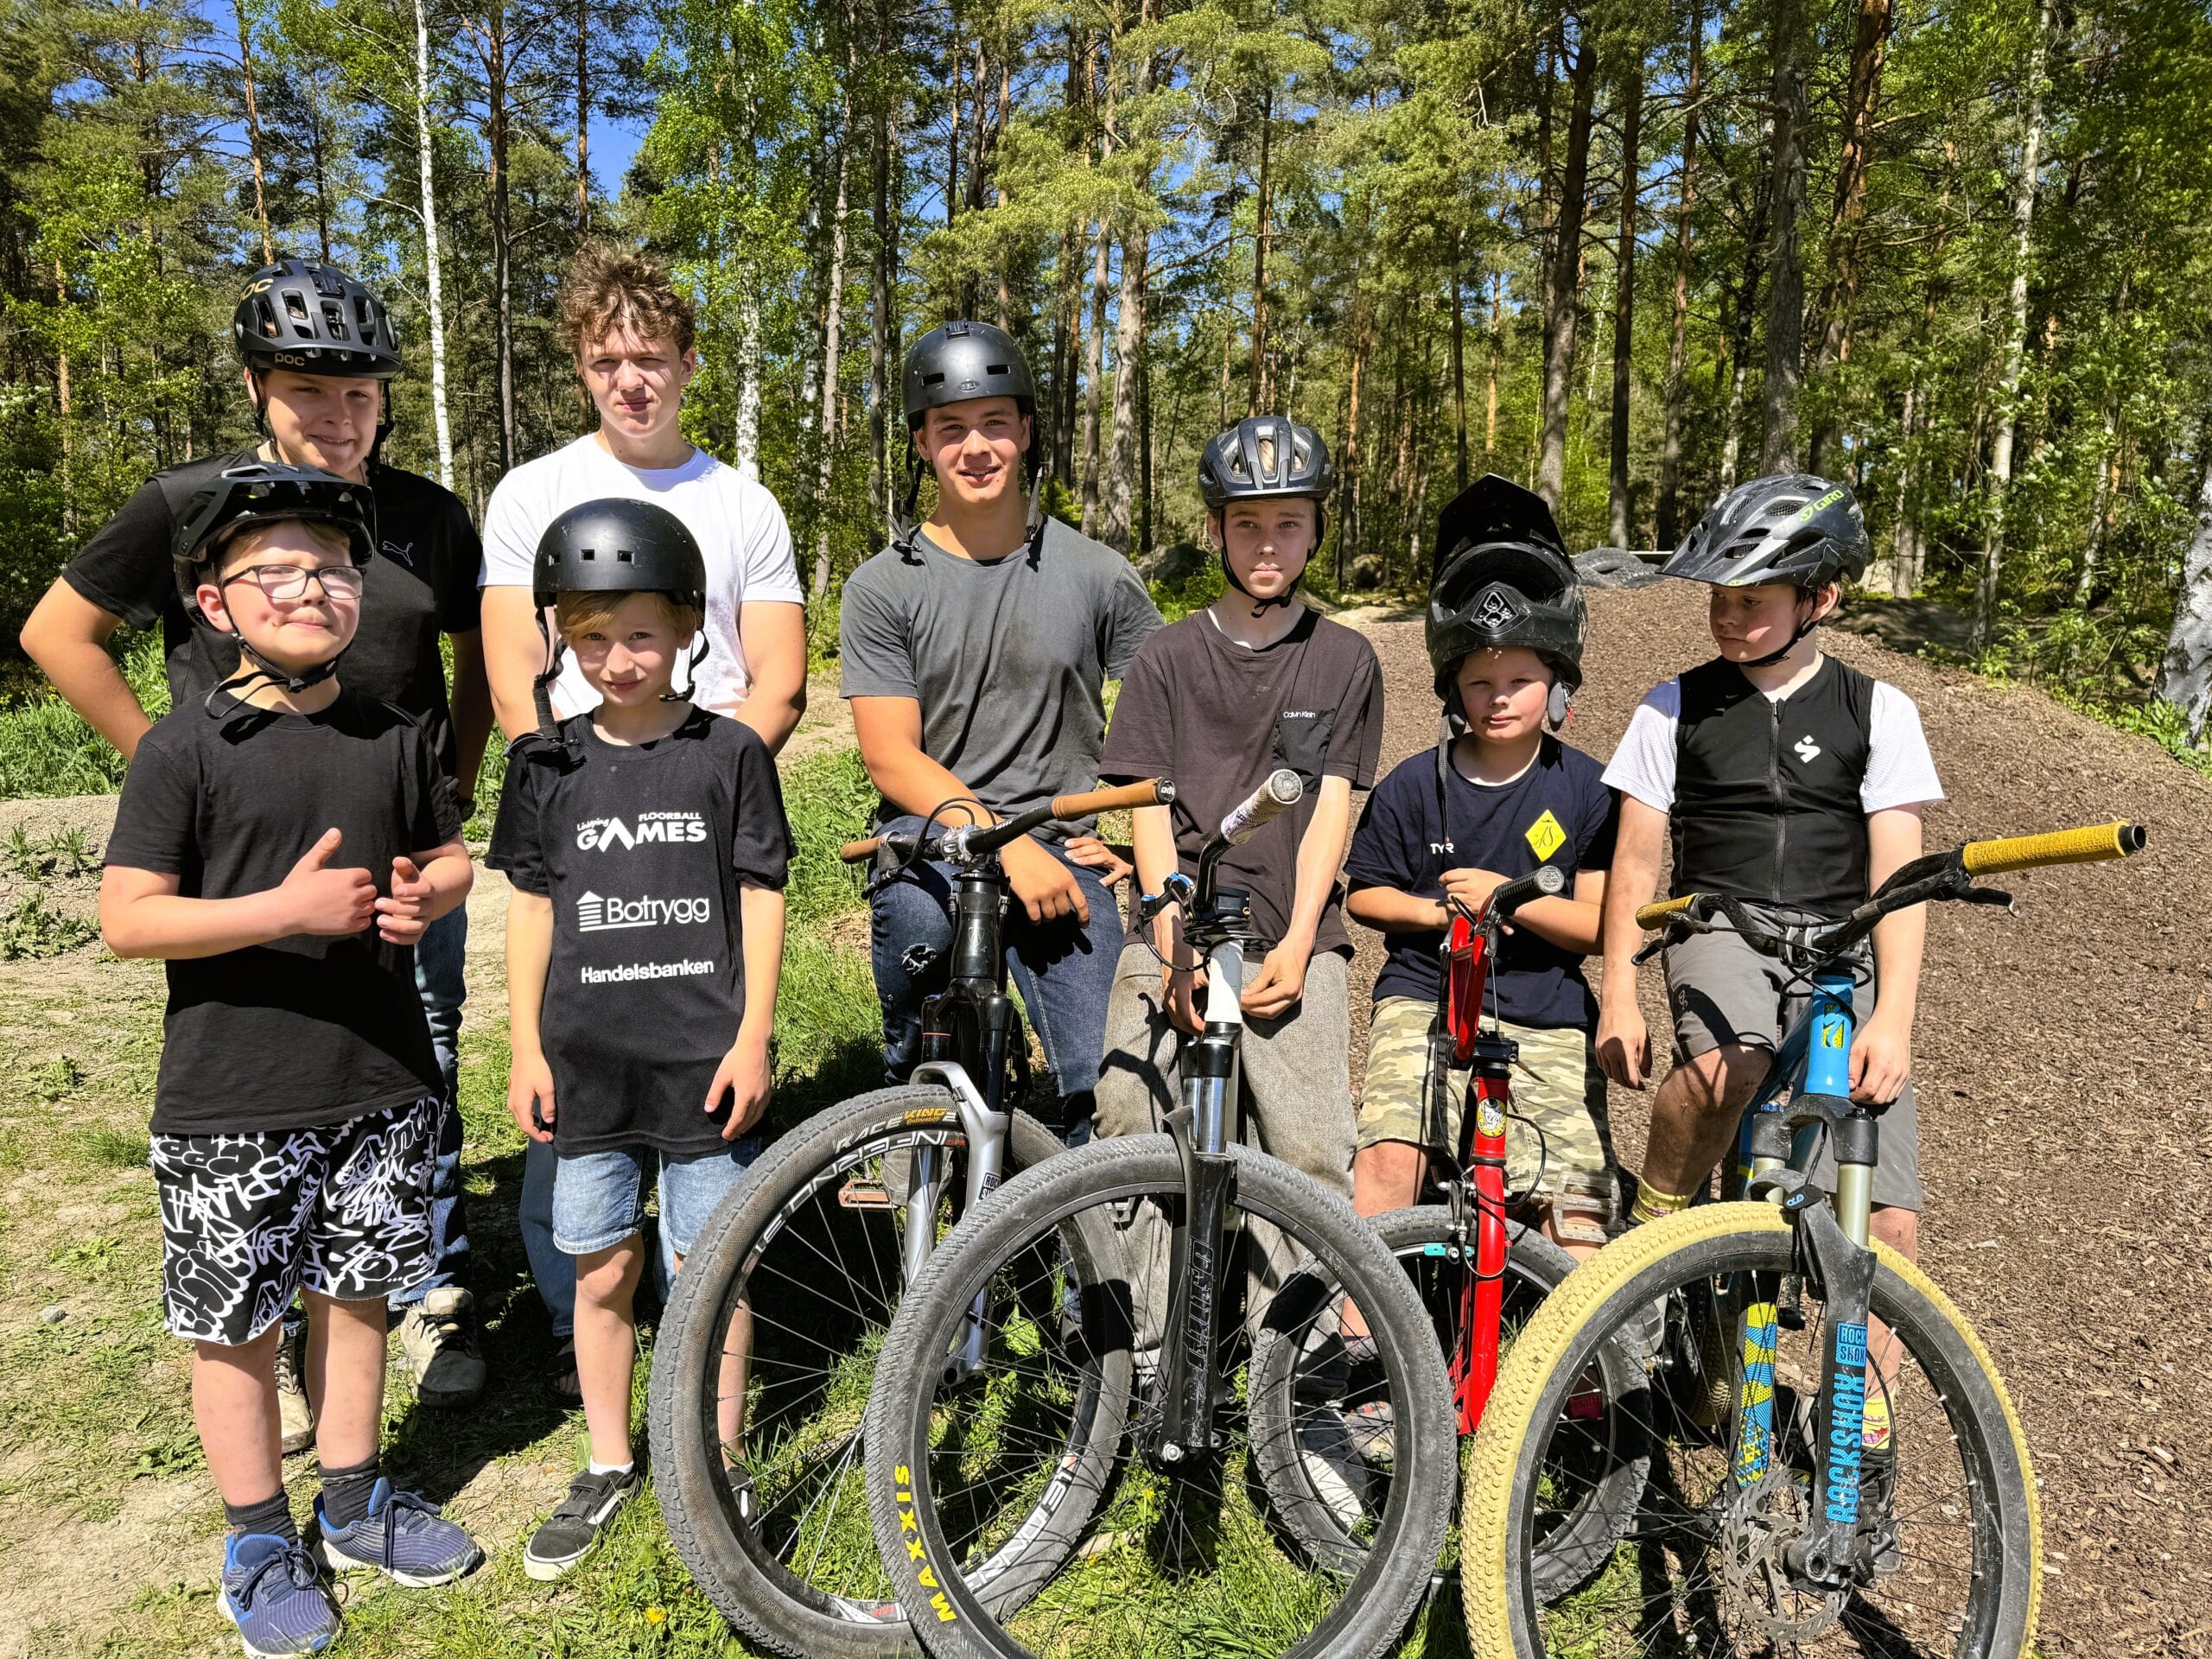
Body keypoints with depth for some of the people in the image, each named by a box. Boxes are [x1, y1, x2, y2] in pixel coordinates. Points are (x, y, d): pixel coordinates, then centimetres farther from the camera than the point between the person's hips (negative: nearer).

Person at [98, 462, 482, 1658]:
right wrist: (285, 908, -24)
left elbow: (451, 857, 14)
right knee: (238, 1327, 10)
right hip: (231, 1105, -3)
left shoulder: (396, 736, 4)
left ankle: (353, 1506, 37)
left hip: (379, 1080, 4)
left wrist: (425, 897, -9)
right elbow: (127, 919, -12)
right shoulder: (185, 748, -9)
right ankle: (260, 1541, 31)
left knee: (354, 1294, 17)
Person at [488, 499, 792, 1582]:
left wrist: (753, 1037, -6)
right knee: (601, 1271, 13)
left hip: (703, 1057, -2)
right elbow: (533, 909, 7)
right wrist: (527, 1047, 4)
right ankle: (609, 1467, 32)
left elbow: (760, 900, -2)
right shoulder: (549, 765, 3)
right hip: (586, 1061, 3)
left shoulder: (730, 754, -4)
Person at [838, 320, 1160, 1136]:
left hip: (1062, 853, 1)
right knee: (916, 916, -35)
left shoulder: (1099, 577, 5)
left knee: (1110, 1086, -16)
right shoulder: (882, 587, 1)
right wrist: (1009, 846, -17)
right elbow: (894, 761, -5)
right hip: (932, 833, 0)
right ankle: (910, 1078, -5)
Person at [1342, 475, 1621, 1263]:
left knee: (1577, 1210, -5)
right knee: (1389, 1151, -20)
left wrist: (1511, 898, -20)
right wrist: (1436, 910, -12)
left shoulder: (1584, 789, -2)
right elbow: (1364, 894, 7)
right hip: (1427, 997, 0)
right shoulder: (1415, 785, -1)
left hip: (1546, 1017, 1)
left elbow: (1601, 924, -4)